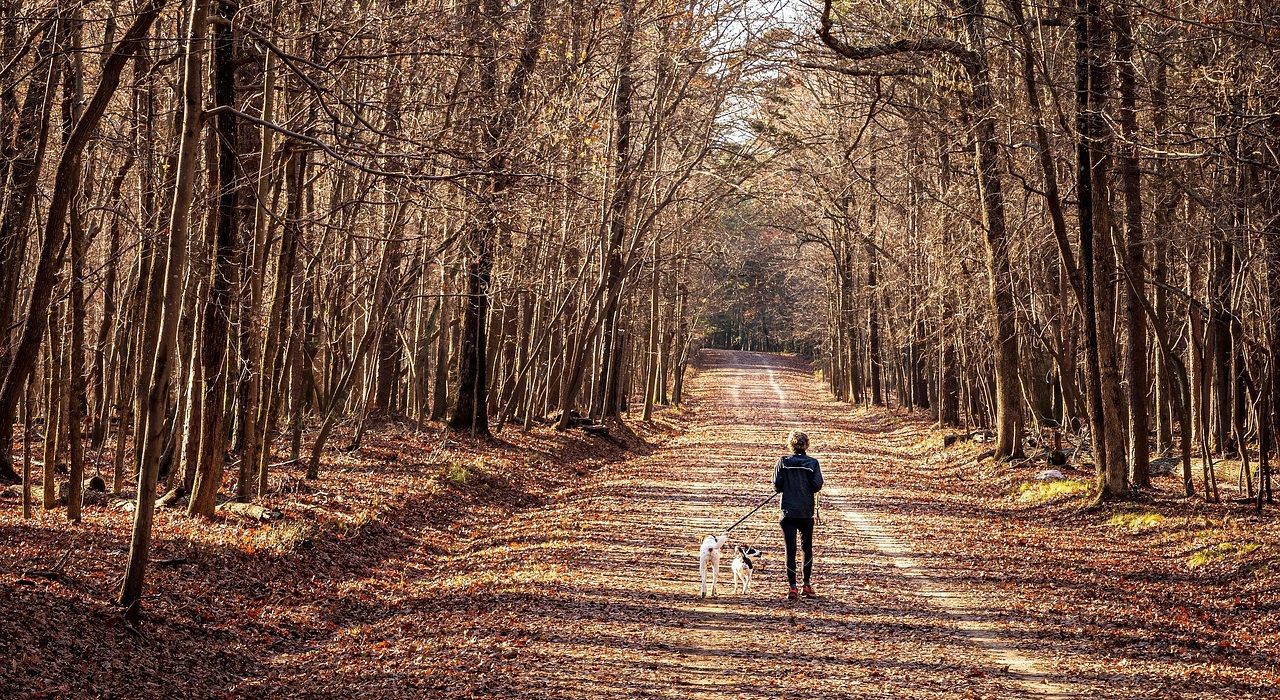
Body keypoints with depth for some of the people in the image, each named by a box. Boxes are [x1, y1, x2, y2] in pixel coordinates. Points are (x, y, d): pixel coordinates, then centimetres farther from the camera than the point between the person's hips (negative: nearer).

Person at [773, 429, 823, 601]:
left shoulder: (783, 462, -4)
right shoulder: (812, 463, -3)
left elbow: (777, 485, -6)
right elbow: (818, 485, -7)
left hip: (788, 511, -1)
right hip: (806, 511, 1)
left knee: (790, 549, 0)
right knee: (807, 547, 16)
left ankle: (792, 587, -4)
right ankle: (807, 585, 15)